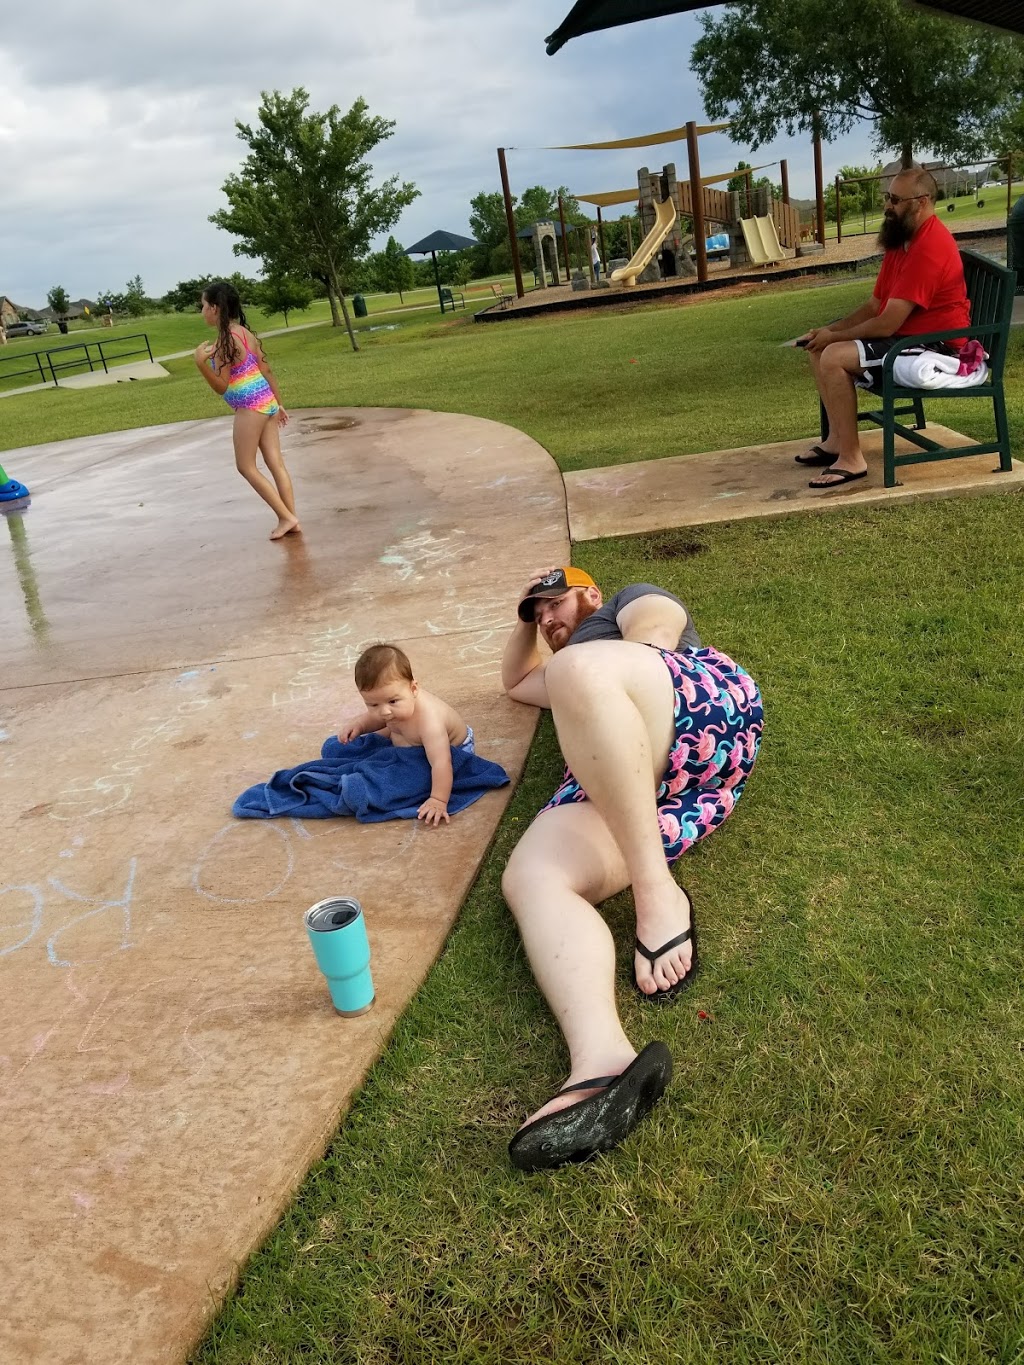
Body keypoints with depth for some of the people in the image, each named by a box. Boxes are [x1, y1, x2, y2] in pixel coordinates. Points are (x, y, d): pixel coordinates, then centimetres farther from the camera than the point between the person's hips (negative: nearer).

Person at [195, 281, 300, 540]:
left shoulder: (225, 341, -16)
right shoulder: (245, 333, 8)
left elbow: (221, 387, -13)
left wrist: (201, 363, -25)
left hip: (250, 408, -8)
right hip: (266, 403, 8)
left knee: (246, 466, 4)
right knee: (276, 463, 9)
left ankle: (286, 517, 2)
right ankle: (291, 519, 12)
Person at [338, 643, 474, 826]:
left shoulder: (428, 721, -50)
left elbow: (441, 763, -54)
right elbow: (376, 718, 0)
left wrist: (438, 800, -58)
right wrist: (357, 725, -18)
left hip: (451, 749, -6)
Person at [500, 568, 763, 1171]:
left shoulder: (636, 598, 27)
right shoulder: (568, 676, 48)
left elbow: (653, 643, 5)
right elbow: (517, 683, 62)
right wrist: (527, 622, 50)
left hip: (703, 709, -6)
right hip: (616, 784, 6)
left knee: (577, 669, -37)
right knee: (530, 878, -25)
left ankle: (657, 891, -38)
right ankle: (604, 1060, -52)